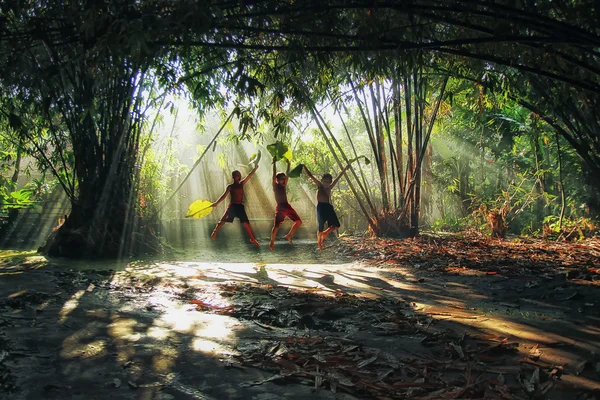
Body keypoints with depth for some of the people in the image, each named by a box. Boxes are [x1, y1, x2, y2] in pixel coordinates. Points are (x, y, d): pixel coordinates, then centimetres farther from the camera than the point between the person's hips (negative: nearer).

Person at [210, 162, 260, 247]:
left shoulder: (241, 184, 9)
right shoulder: (230, 186, 0)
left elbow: (249, 176, 6)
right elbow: (224, 195, -6)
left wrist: (255, 168, 0)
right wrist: (217, 202, -17)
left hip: (240, 206, 3)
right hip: (232, 206, -2)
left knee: (246, 223, 0)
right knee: (223, 221, -4)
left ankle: (253, 239, 5)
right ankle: (214, 233, 16)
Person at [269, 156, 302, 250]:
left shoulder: (284, 186, 16)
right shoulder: (275, 186, 0)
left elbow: (287, 175, 18)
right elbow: (274, 174, -7)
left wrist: (288, 165, 17)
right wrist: (274, 163, -8)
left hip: (287, 206, 7)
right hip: (280, 207, -7)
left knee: (299, 221, 5)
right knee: (276, 226, -6)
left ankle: (289, 235, 17)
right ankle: (272, 243, 5)